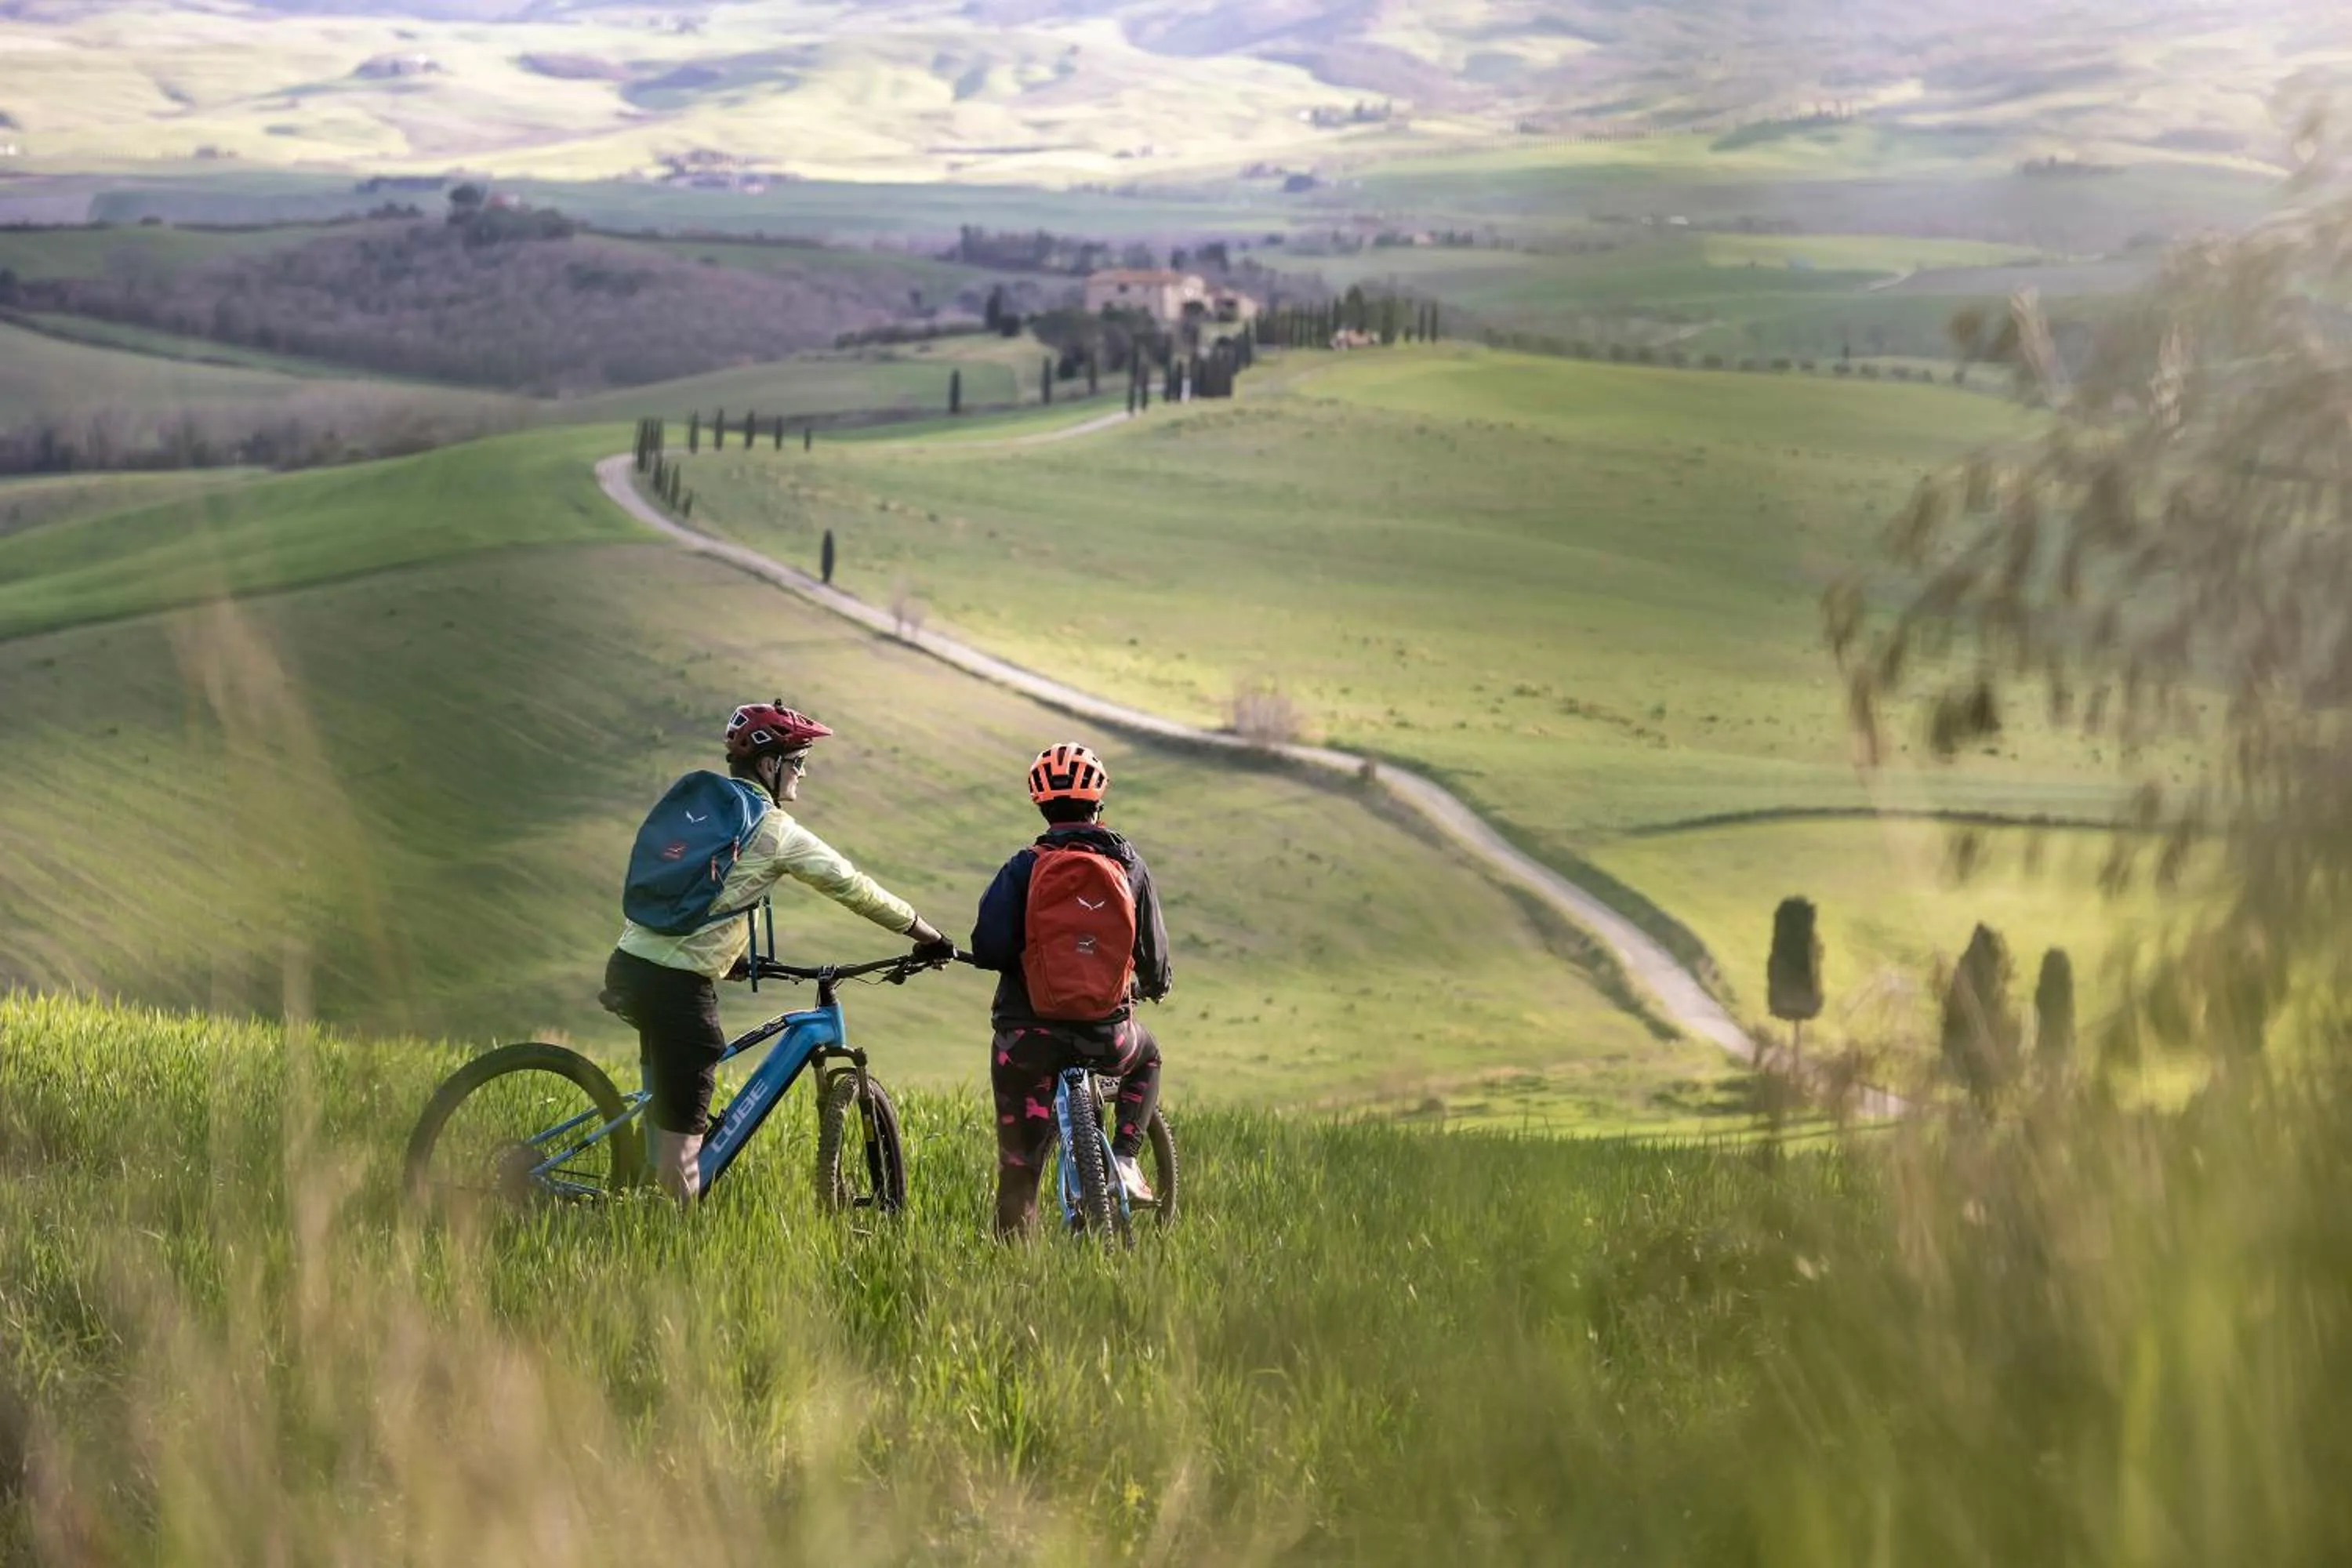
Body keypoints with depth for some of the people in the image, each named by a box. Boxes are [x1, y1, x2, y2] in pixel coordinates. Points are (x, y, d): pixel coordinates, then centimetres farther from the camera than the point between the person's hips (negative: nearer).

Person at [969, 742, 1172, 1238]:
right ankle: (1124, 1157, 20)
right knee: (1146, 1058, 35)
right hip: (1107, 1036, 1)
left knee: (1019, 1163, 5)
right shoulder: (1128, 865, 2)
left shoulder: (1025, 868, -4)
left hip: (1028, 1035, -1)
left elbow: (988, 948, -11)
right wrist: (1154, 984, 33)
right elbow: (1153, 952, 9)